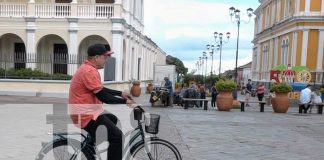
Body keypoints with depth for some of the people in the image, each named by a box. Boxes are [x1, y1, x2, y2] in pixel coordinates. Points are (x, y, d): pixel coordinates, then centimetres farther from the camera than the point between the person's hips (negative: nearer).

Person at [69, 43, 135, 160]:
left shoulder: (87, 68, 12)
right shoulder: (90, 71, -21)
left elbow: (102, 90, 21)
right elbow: (103, 97, -23)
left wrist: (120, 93, 18)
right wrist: (125, 101, -13)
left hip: (86, 112, 11)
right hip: (87, 115, -11)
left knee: (112, 119, 31)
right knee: (118, 137, -14)